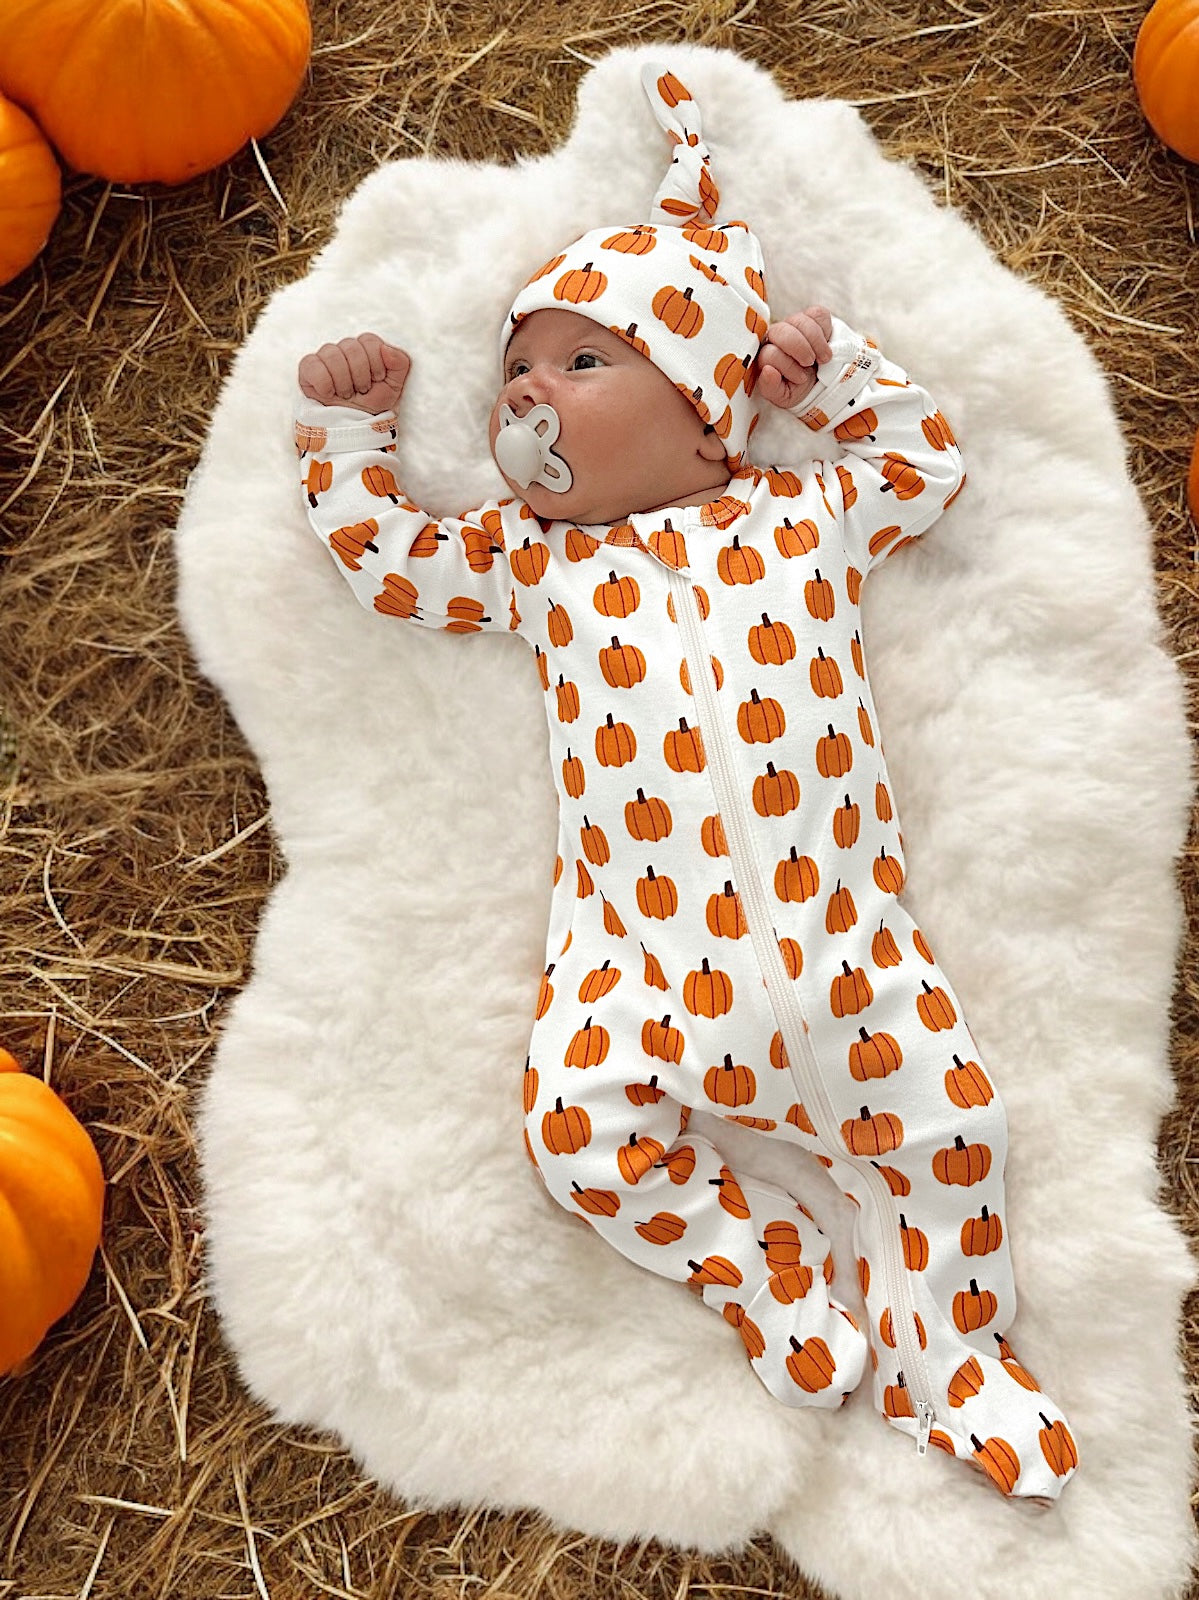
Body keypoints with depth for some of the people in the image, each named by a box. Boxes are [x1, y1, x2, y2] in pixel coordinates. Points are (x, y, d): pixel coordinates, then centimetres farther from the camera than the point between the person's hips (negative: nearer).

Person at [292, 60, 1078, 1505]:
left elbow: (929, 461, 25)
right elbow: (377, 552, 19)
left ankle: (946, 1348, 20)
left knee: (946, 1118, -7)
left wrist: (834, 368, 16)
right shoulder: (528, 560, 14)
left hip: (829, 926, 0)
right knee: (577, 1128, -16)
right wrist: (347, 425, 16)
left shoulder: (804, 515, 12)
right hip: (638, 943, 1)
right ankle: (775, 1280, 7)